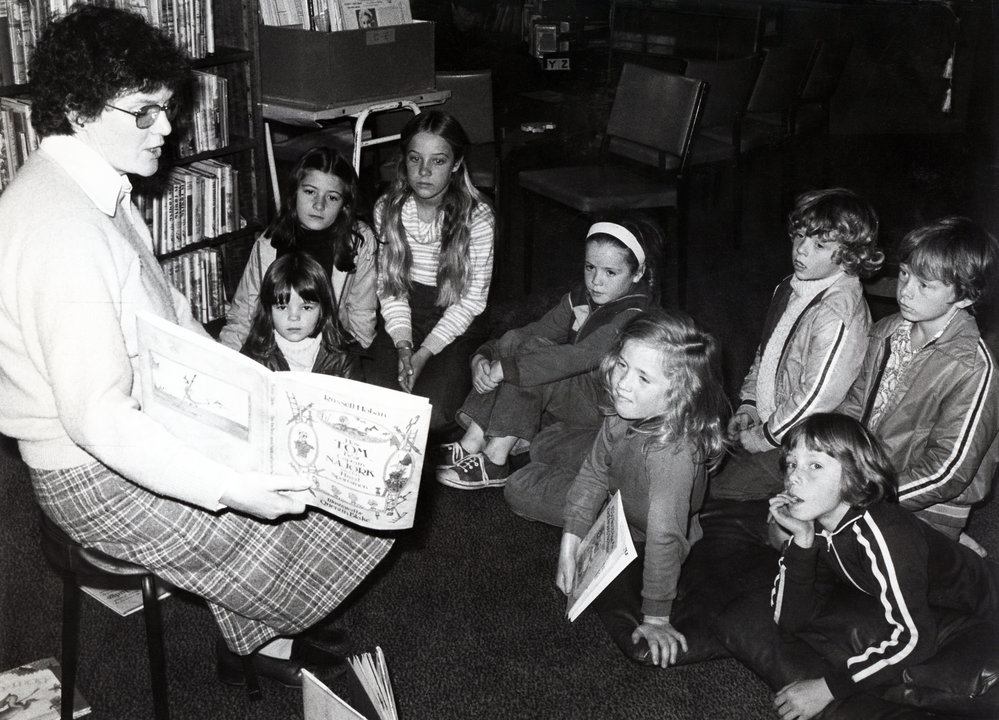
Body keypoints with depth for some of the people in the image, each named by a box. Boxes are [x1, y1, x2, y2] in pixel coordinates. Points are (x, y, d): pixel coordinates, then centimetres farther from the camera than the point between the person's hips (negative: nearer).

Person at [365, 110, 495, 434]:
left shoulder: (477, 218, -13)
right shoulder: (387, 208, -2)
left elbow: (471, 300, -11)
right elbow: (389, 287, 2)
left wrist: (424, 353, -18)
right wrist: (403, 346, -13)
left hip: (456, 325, -3)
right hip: (401, 321, 3)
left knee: (430, 412, -22)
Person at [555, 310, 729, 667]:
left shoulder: (673, 451, -39)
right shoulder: (620, 419, -15)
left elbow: (665, 536, -37)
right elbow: (592, 476, -1)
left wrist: (655, 618, -33)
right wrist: (570, 542, -5)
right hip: (620, 530, 8)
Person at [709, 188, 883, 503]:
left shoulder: (839, 314, -24)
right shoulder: (789, 288, 6)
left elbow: (815, 399, -24)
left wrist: (761, 438, -13)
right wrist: (748, 403, 9)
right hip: (765, 421, 9)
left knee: (712, 493, -15)